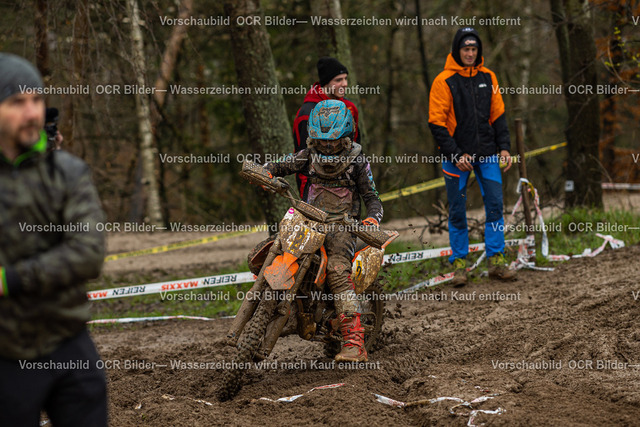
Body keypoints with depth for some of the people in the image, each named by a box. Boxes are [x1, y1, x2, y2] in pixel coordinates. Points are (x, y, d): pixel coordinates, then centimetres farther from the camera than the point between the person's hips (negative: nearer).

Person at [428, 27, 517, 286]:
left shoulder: (488, 77, 7)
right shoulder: (444, 81, -7)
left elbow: (498, 114, 12)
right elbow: (437, 123, -9)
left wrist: (504, 146, 1)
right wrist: (456, 155, -15)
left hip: (486, 154, 3)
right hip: (457, 156, -3)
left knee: (495, 204, -2)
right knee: (457, 211, 2)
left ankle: (496, 260, 3)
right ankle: (459, 263, 10)